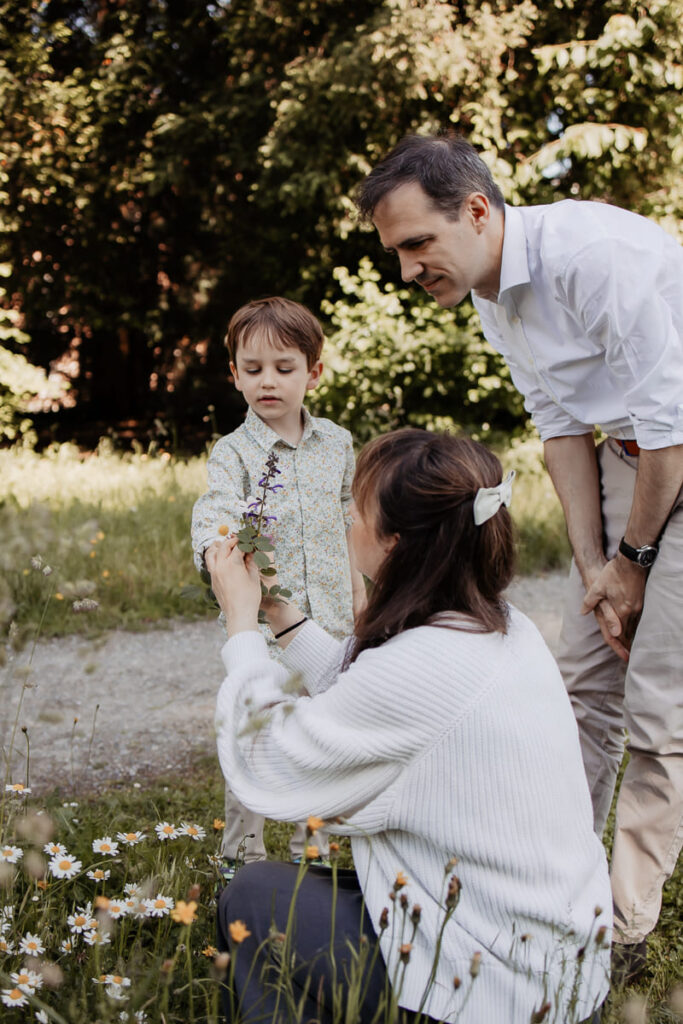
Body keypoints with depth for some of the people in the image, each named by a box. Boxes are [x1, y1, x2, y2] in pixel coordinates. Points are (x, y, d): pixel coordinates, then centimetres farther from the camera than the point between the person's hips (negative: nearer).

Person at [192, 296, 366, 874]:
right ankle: (242, 855, 17)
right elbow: (215, 511, -26)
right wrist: (216, 550, -47)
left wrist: (357, 583, 22)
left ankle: (311, 847, 30)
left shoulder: (336, 444, 5)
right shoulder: (235, 451, -9)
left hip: (329, 617, 4)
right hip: (263, 620, -4)